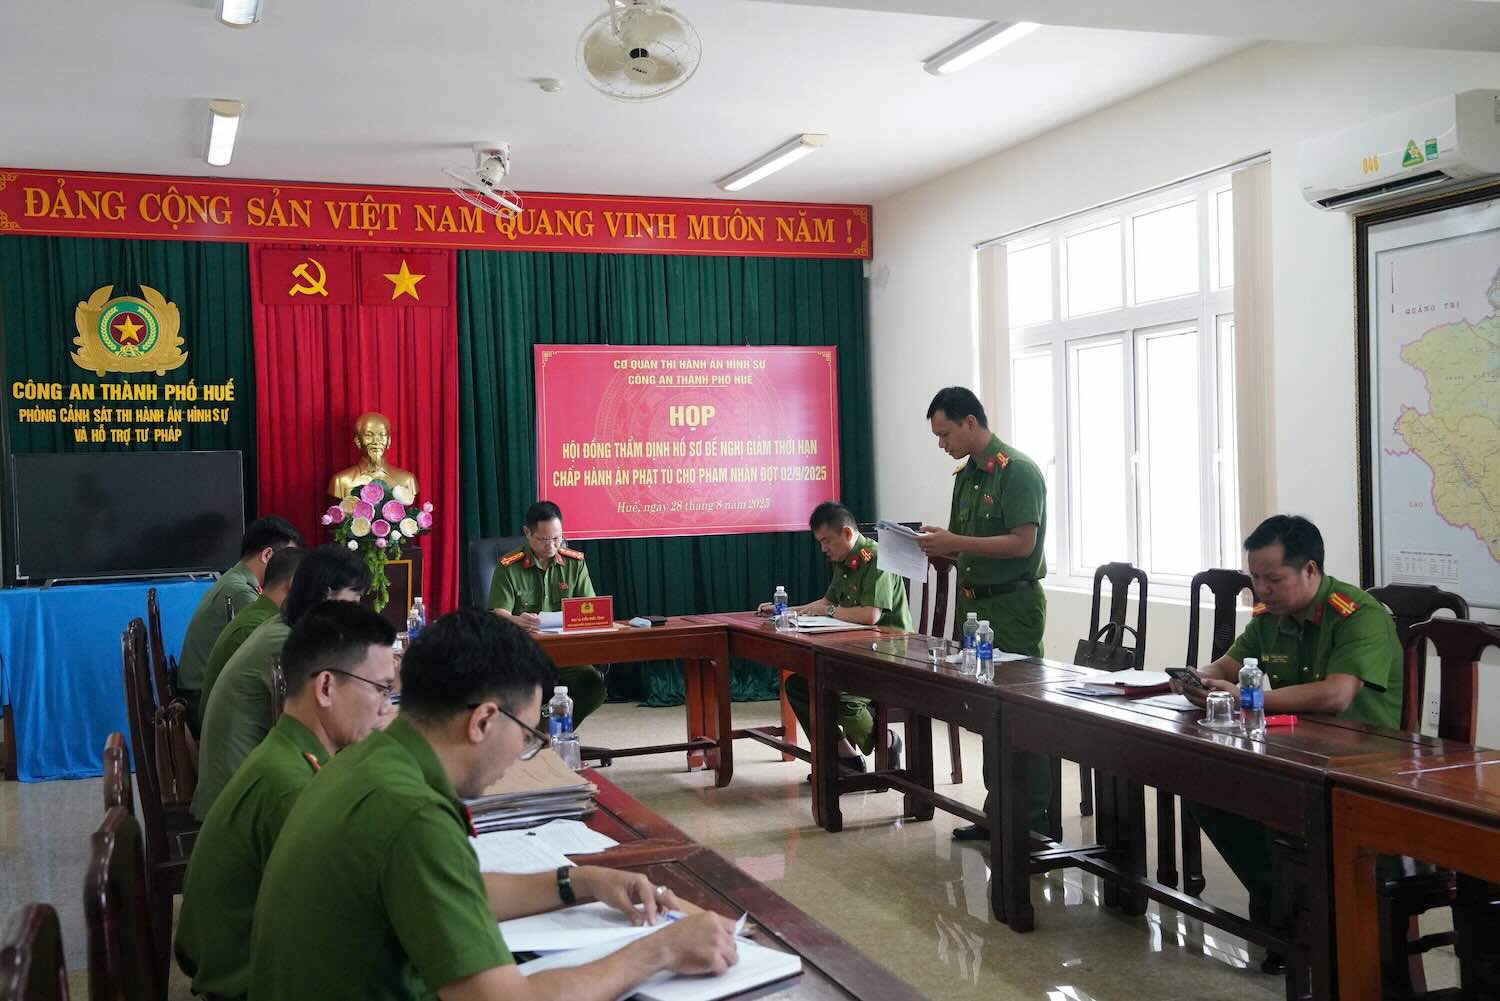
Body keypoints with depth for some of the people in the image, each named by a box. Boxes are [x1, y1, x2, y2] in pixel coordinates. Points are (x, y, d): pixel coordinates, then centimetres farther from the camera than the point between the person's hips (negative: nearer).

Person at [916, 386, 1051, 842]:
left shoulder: (1017, 471, -12)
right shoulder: (965, 476, 14)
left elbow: (1022, 543, -20)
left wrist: (955, 543, -21)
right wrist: (937, 548, 0)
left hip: (1013, 608, -9)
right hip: (974, 605, 9)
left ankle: (1034, 819, 4)